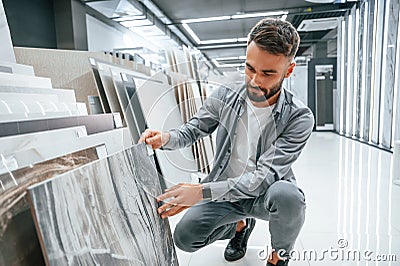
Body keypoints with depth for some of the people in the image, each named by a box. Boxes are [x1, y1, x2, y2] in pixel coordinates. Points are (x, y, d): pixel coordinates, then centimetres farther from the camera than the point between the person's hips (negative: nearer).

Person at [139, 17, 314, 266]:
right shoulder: (224, 98, -10)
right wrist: (166, 138, -24)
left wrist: (203, 191, -37)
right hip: (225, 190, 3)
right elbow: (191, 131, 1)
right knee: (185, 237, -14)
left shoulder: (299, 118, -21)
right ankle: (241, 224, 19)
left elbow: (264, 176, -27)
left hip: (266, 195, -2)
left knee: (286, 194, -36)